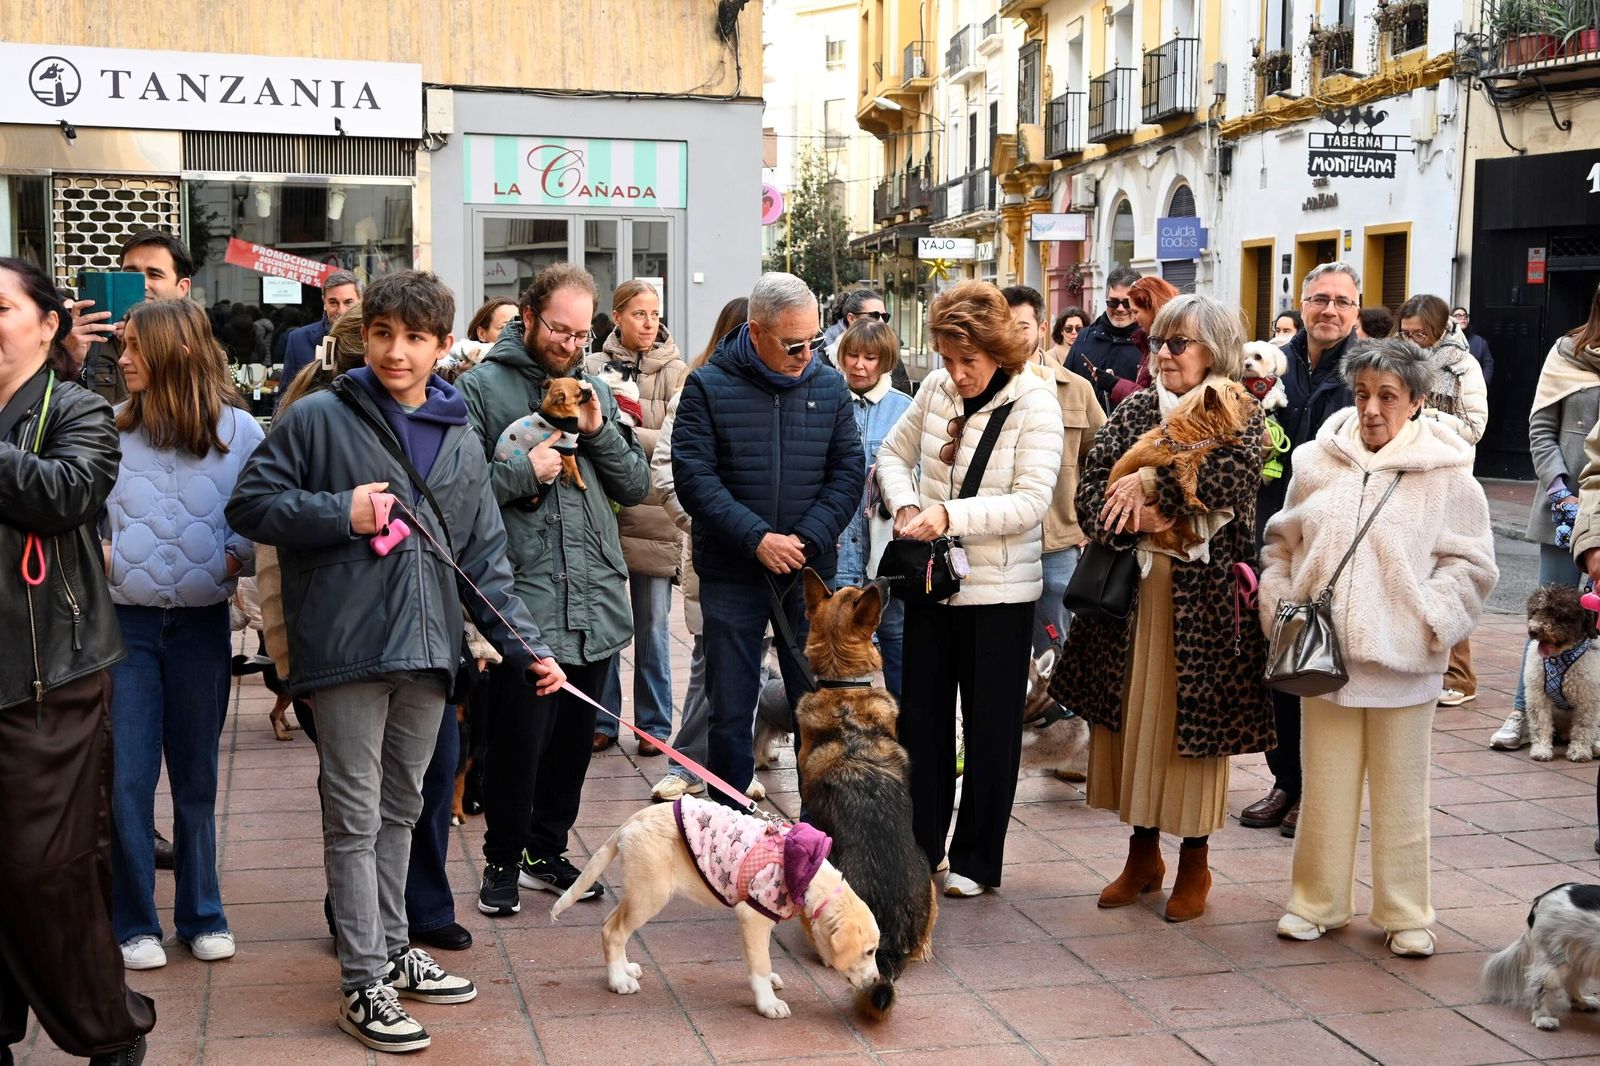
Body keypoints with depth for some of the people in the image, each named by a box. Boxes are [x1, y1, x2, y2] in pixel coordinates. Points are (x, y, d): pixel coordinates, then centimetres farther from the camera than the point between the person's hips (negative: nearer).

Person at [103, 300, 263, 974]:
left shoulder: (238, 430, -1)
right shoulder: (110, 428, 1)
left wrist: (237, 559, -14)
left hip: (203, 622, 0)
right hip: (126, 620, 0)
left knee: (197, 775, 11)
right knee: (128, 777, 0)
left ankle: (202, 917, 23)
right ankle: (134, 923, 14)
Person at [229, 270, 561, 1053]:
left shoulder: (461, 442, 13)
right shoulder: (319, 419, -2)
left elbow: (484, 560, 13)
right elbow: (250, 503, -3)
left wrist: (525, 646, 5)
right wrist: (341, 513, -15)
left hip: (428, 650, 5)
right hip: (347, 646, -5)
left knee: (400, 810, 17)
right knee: (356, 815, 0)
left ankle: (392, 952, 30)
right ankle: (363, 982, 9)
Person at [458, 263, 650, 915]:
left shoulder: (594, 390, 14)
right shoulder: (483, 387, -2)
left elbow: (637, 485, 12)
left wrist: (600, 431, -3)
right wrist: (525, 473, -16)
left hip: (597, 602, 5)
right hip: (522, 603, -5)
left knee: (573, 738, 14)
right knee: (518, 739, -1)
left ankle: (547, 852, 30)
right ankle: (502, 860, 19)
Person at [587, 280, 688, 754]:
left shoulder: (676, 372, -1)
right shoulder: (593, 367, 3)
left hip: (654, 512, -1)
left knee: (652, 626, 7)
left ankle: (655, 723, 19)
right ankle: (602, 720, 22)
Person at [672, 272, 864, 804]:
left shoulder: (829, 385, 5)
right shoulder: (708, 387, -4)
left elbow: (848, 471, 2)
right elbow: (694, 477, -10)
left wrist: (807, 539, -11)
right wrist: (757, 538, -18)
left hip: (810, 574, 2)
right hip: (731, 575, -2)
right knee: (730, 711, 6)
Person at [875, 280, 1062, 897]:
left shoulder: (1034, 403, -12)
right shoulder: (937, 388, 1)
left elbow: (1030, 502, -20)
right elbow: (894, 452, 14)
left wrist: (950, 515, -28)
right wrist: (905, 506, -5)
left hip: (998, 590, -5)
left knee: (990, 729, 6)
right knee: (921, 717, 13)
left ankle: (977, 860, 19)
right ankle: (922, 844, 27)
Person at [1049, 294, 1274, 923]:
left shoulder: (1240, 411, -1)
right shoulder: (1135, 409, 11)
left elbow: (1232, 472, -21)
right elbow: (1090, 488, 2)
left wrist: (1151, 482, -17)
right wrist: (1134, 519, -15)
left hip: (1202, 594, -4)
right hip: (1131, 590, 4)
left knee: (1195, 720, 2)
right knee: (1131, 715, 9)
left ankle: (1194, 865, 17)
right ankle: (1143, 853, 24)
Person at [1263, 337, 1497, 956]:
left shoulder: (1447, 475, -4)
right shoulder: (1317, 463, 4)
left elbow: (1470, 565, -1)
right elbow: (1282, 545, 14)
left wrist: (1428, 624, -13)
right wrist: (1280, 608, 2)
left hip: (1402, 663, -2)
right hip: (1323, 657, 3)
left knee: (1401, 795, 9)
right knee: (1325, 788, 12)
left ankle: (1404, 913, 22)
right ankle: (1317, 901, 26)